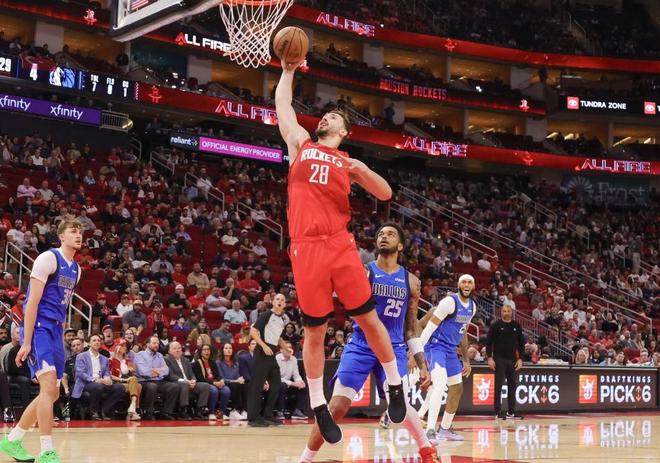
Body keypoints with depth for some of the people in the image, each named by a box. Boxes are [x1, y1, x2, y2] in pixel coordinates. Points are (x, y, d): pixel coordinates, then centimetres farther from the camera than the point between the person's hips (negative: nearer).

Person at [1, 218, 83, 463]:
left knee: (52, 393, 10)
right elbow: (32, 301, -15)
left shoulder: (75, 269, 16)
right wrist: (26, 342, -19)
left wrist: (60, 337, 17)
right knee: (49, 387, -19)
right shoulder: (48, 258, -9)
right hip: (39, 329, -9)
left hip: (55, 331, 9)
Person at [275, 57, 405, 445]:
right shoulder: (301, 144, 18)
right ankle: (318, 406, 14)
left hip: (341, 245, 0)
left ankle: (396, 386, 19)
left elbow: (386, 194, 10)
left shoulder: (348, 162, 16)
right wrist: (288, 70, 26)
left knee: (368, 319, 4)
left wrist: (362, 169, -5)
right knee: (315, 331, 4)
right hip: (306, 249, 0)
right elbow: (283, 104, 21)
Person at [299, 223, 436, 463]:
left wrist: (422, 364, 10)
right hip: (360, 347, -1)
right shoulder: (362, 271, -1)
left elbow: (411, 326, 14)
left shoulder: (411, 281, 8)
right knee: (337, 407, -9)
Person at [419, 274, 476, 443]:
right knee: (440, 382, -29)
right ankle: (430, 431, -36)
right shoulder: (450, 302, -16)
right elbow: (430, 326, -18)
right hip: (436, 346, -9)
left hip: (450, 350, 9)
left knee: (457, 388, 17)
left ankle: (445, 429, 33)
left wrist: (466, 360, 23)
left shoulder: (472, 306, 10)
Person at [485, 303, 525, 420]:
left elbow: (521, 343, 11)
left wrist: (520, 359, 3)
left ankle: (511, 412, 12)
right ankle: (498, 412, -1)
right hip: (499, 359, -4)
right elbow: (488, 342, -4)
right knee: (498, 385, -3)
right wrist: (490, 358, -11)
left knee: (512, 385, 5)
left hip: (512, 359, 4)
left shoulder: (517, 326, 7)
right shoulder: (496, 325, -3)